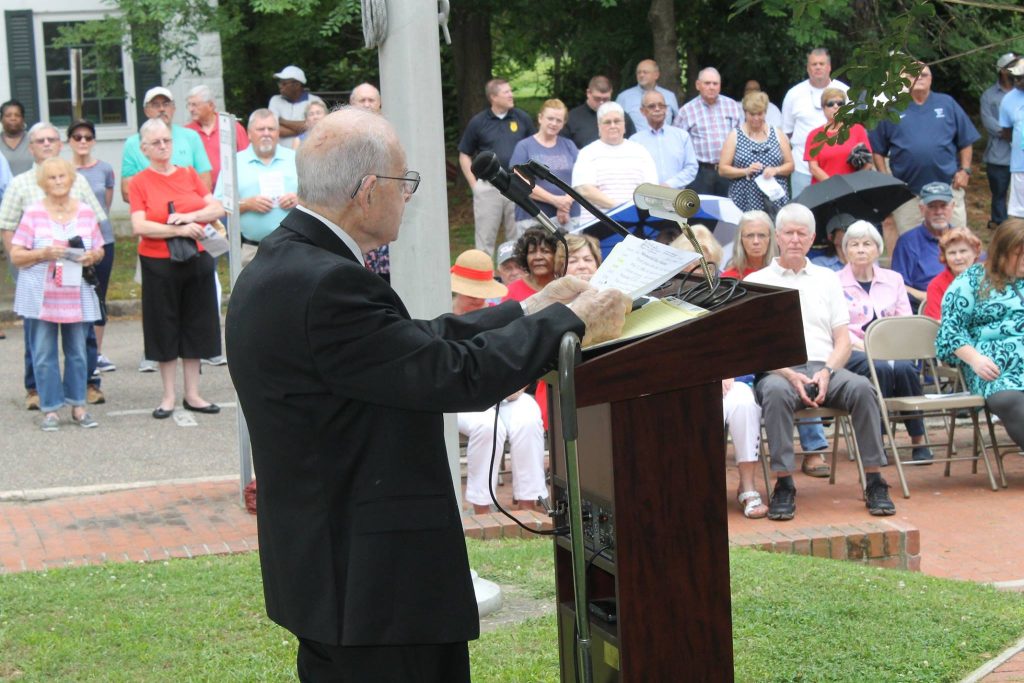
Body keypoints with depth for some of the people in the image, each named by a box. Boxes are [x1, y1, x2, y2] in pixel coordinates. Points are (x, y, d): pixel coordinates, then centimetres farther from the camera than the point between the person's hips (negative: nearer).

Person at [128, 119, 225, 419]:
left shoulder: (189, 174, 7)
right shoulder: (140, 182, -3)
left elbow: (217, 209, 2)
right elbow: (139, 226, -14)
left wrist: (190, 217, -14)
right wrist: (178, 230, -18)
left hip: (197, 260, 3)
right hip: (158, 264, -3)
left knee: (195, 327, 7)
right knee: (165, 329, 3)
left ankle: (192, 395, 15)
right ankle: (168, 397, 11)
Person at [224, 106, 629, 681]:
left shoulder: (283, 263, 8)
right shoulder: (323, 284, -24)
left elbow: (419, 343, 11)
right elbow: (457, 375, -22)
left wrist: (533, 309, 13)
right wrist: (573, 320, -9)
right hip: (366, 580, -11)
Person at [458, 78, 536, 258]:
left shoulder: (522, 118, 5)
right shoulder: (478, 122, 2)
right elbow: (464, 155, 9)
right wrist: (474, 184, 1)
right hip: (488, 187, -1)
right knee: (485, 238, 2)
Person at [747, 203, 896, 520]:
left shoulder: (826, 278, 21)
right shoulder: (756, 282, 12)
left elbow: (843, 341, 13)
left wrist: (826, 372, -8)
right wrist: (790, 375, -15)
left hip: (825, 368, 2)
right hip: (778, 371, -2)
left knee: (861, 387, -30)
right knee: (776, 392, -38)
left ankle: (874, 483, -26)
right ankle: (783, 486, -34)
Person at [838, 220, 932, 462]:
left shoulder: (893, 279, 19)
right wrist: (868, 349, -17)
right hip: (854, 351, -3)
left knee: (903, 368, -32)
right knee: (880, 368, -36)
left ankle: (918, 440, -24)